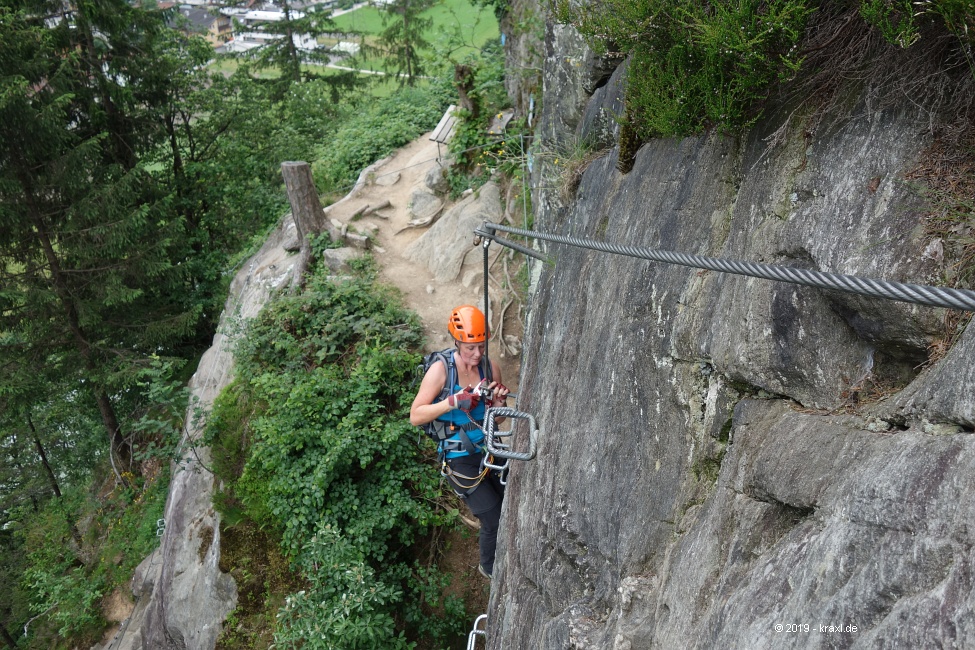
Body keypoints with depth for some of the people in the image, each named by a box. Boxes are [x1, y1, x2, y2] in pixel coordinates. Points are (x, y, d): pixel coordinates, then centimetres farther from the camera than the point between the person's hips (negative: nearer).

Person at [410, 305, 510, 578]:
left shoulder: (490, 367, -3)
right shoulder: (441, 369, -15)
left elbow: (496, 419, 6)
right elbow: (415, 416, -17)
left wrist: (499, 402, -16)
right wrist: (453, 402, -28)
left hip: (489, 450, 5)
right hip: (460, 458, -5)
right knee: (494, 519, -5)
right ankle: (490, 568, 24)